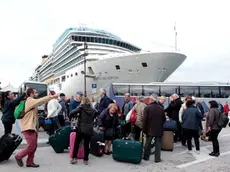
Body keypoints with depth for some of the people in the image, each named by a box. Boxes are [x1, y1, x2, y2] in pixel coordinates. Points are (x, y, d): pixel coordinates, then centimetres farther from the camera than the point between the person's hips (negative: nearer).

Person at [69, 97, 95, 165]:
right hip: (89, 129, 3)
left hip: (81, 128, -3)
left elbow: (71, 113, -12)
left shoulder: (81, 107, -4)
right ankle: (86, 160, 15)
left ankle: (74, 158, 15)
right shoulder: (92, 110, 7)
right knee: (86, 144, 9)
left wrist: (77, 116, 6)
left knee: (76, 143, 12)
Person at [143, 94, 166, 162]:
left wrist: (144, 129, -6)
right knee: (158, 144, 8)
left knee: (148, 143, 11)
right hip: (159, 129, 2)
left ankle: (146, 157, 22)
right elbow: (164, 119, 9)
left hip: (150, 129, -2)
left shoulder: (147, 107, -12)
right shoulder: (161, 108, 1)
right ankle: (157, 158, 10)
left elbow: (145, 120, -13)